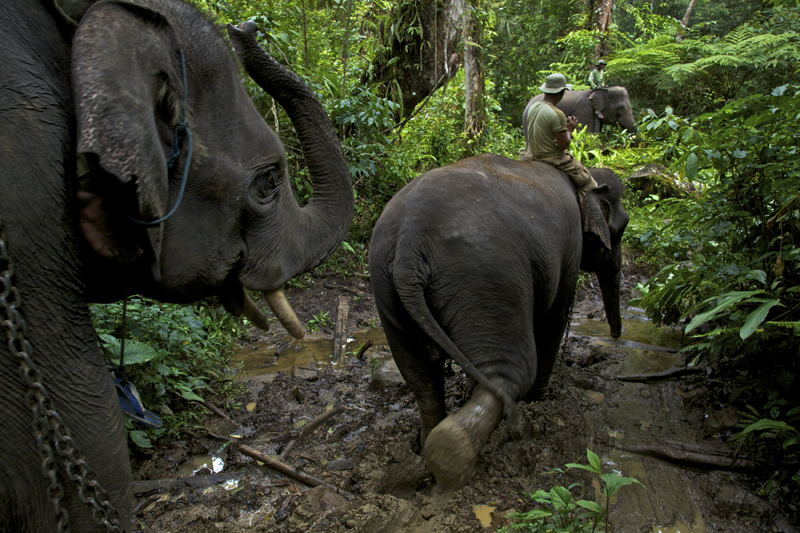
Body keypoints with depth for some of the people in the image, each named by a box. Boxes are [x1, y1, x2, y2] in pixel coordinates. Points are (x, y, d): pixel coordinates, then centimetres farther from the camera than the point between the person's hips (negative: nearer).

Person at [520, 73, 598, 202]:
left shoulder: (533, 107, 2)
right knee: (589, 185, 4)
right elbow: (563, 145, -20)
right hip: (553, 158, -8)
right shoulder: (557, 114, -23)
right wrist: (569, 129, -2)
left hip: (532, 156, 8)